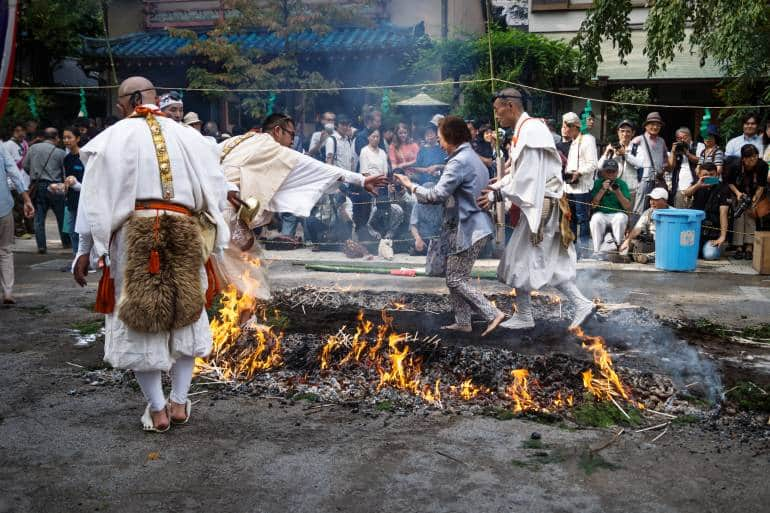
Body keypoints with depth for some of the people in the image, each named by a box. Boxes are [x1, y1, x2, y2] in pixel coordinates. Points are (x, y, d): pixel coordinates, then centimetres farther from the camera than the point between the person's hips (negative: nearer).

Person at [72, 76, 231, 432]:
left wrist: (85, 250, 3)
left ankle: (157, 410, 13)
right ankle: (179, 402, 19)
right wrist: (211, 239, 14)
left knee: (139, 322, 9)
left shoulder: (113, 138, 0)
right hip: (185, 234, 2)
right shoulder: (187, 136, 6)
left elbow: (95, 197, -2)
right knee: (185, 315, 17)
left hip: (133, 235, -2)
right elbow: (214, 187, 6)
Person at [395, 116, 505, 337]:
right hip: (474, 225, 10)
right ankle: (462, 322, 19)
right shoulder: (473, 157, 15)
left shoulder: (459, 162, -17)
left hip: (469, 228, -10)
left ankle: (493, 314, -4)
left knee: (457, 279, -4)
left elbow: (437, 195, -21)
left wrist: (411, 186, -8)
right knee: (454, 276, 14)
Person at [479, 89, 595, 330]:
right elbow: (517, 173, 18)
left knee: (520, 259, 0)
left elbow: (526, 176, -21)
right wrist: (494, 187, 9)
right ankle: (581, 304, 11)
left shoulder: (530, 130, -17)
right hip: (538, 204, 10)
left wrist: (497, 194, -16)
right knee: (548, 262, 12)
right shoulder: (525, 130, 14)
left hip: (539, 205, -10)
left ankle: (523, 317, 11)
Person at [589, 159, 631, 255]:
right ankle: (596, 251, -24)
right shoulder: (597, 183, 5)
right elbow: (593, 205, -3)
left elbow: (628, 207, -3)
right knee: (596, 218, -33)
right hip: (601, 214, 0)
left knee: (620, 218, -34)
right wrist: (603, 190, -12)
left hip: (618, 214, 0)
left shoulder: (622, 184, 5)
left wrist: (618, 192, -16)